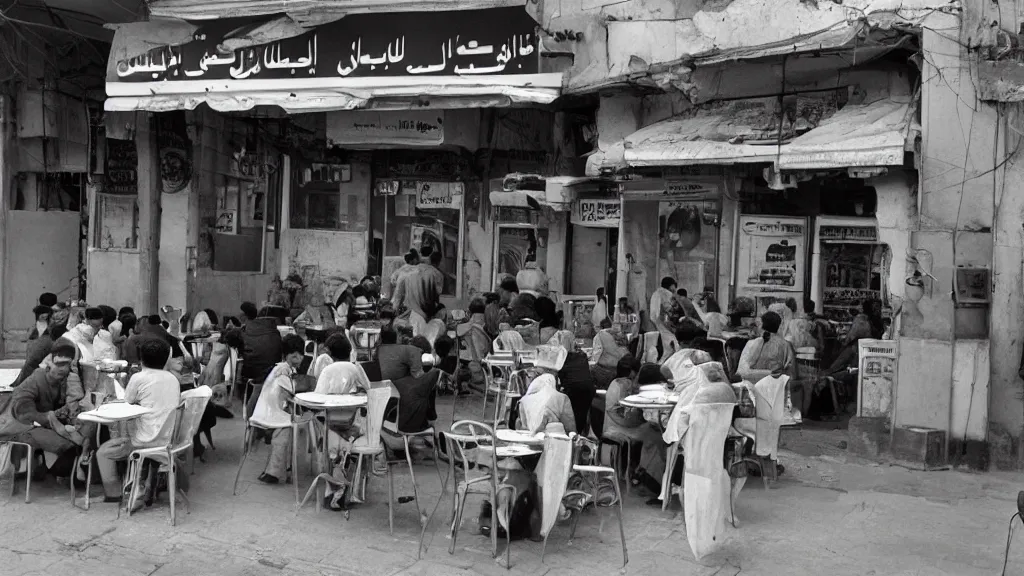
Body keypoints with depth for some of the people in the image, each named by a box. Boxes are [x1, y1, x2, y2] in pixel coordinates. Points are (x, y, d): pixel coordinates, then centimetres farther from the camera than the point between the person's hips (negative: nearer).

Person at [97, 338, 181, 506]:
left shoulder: (138, 378, -11)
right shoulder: (173, 379, 4)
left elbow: (127, 406, -2)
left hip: (144, 441, -6)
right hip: (167, 440, 6)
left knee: (103, 452, 15)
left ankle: (113, 494, 23)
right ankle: (141, 489, 23)